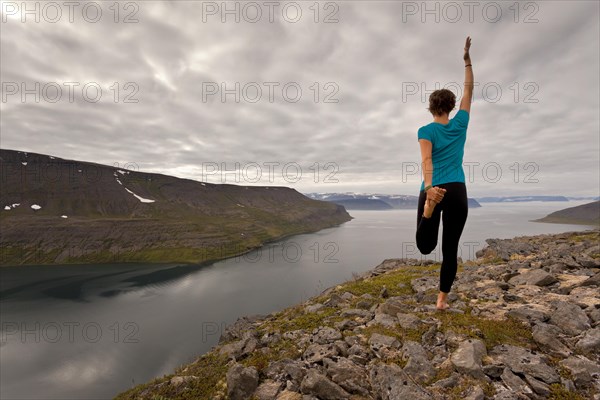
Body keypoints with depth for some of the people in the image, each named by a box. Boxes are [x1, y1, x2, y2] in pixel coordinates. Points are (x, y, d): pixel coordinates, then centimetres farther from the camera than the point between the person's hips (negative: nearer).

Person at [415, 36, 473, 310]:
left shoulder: (426, 131, 1)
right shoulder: (460, 124, 11)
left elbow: (427, 160, -15)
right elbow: (469, 90, 24)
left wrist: (429, 188, -27)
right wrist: (467, 59, 29)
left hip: (433, 189, -2)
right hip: (457, 191, 3)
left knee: (425, 247, 4)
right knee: (450, 248, 9)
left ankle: (428, 216, -30)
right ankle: (442, 299, 14)